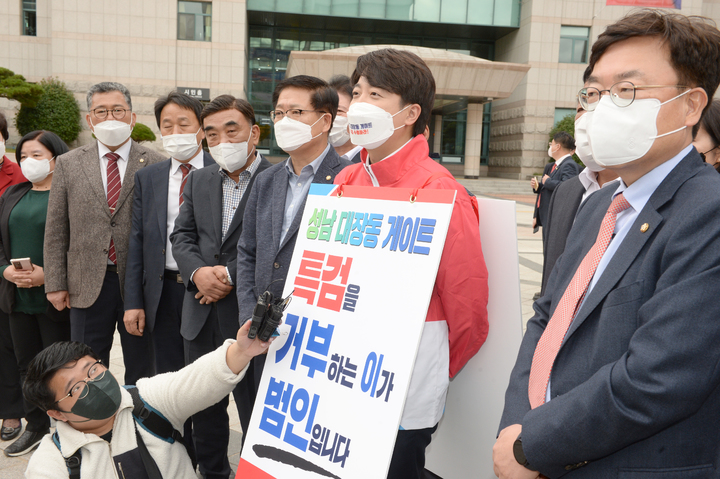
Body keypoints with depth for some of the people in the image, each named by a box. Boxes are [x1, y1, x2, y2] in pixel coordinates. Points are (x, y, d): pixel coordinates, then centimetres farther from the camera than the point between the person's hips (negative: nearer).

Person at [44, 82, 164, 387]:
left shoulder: (156, 165, 0)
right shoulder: (68, 165, 7)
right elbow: (55, 231, 7)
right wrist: (55, 284, 1)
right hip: (88, 285, 2)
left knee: (142, 374, 10)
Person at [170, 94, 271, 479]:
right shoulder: (198, 180, 12)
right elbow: (181, 236, 8)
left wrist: (230, 275, -17)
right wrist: (198, 272, -11)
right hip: (201, 317, 6)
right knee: (204, 407, 19)